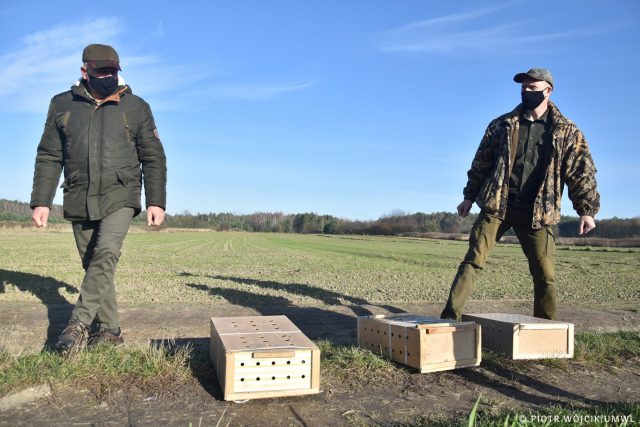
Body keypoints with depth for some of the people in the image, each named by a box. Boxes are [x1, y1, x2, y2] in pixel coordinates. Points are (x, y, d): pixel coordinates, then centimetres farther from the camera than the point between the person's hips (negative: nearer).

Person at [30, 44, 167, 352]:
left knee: (106, 254, -21)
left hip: (120, 198, -3)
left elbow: (154, 158, 3)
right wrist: (41, 201, 1)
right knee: (92, 263, 6)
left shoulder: (136, 107, 3)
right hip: (79, 201, 3)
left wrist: (156, 201, -5)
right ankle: (109, 330, 16)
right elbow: (49, 157, 8)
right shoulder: (62, 105, 8)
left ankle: (79, 324, -13)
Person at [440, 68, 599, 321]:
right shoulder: (501, 125, 9)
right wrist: (469, 196, 11)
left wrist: (587, 209, -2)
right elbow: (481, 163, 13)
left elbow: (582, 172, 5)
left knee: (546, 274, 2)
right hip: (496, 206, 0)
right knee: (473, 260, -11)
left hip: (538, 212, 0)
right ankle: (450, 317, -10)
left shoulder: (567, 132, 5)